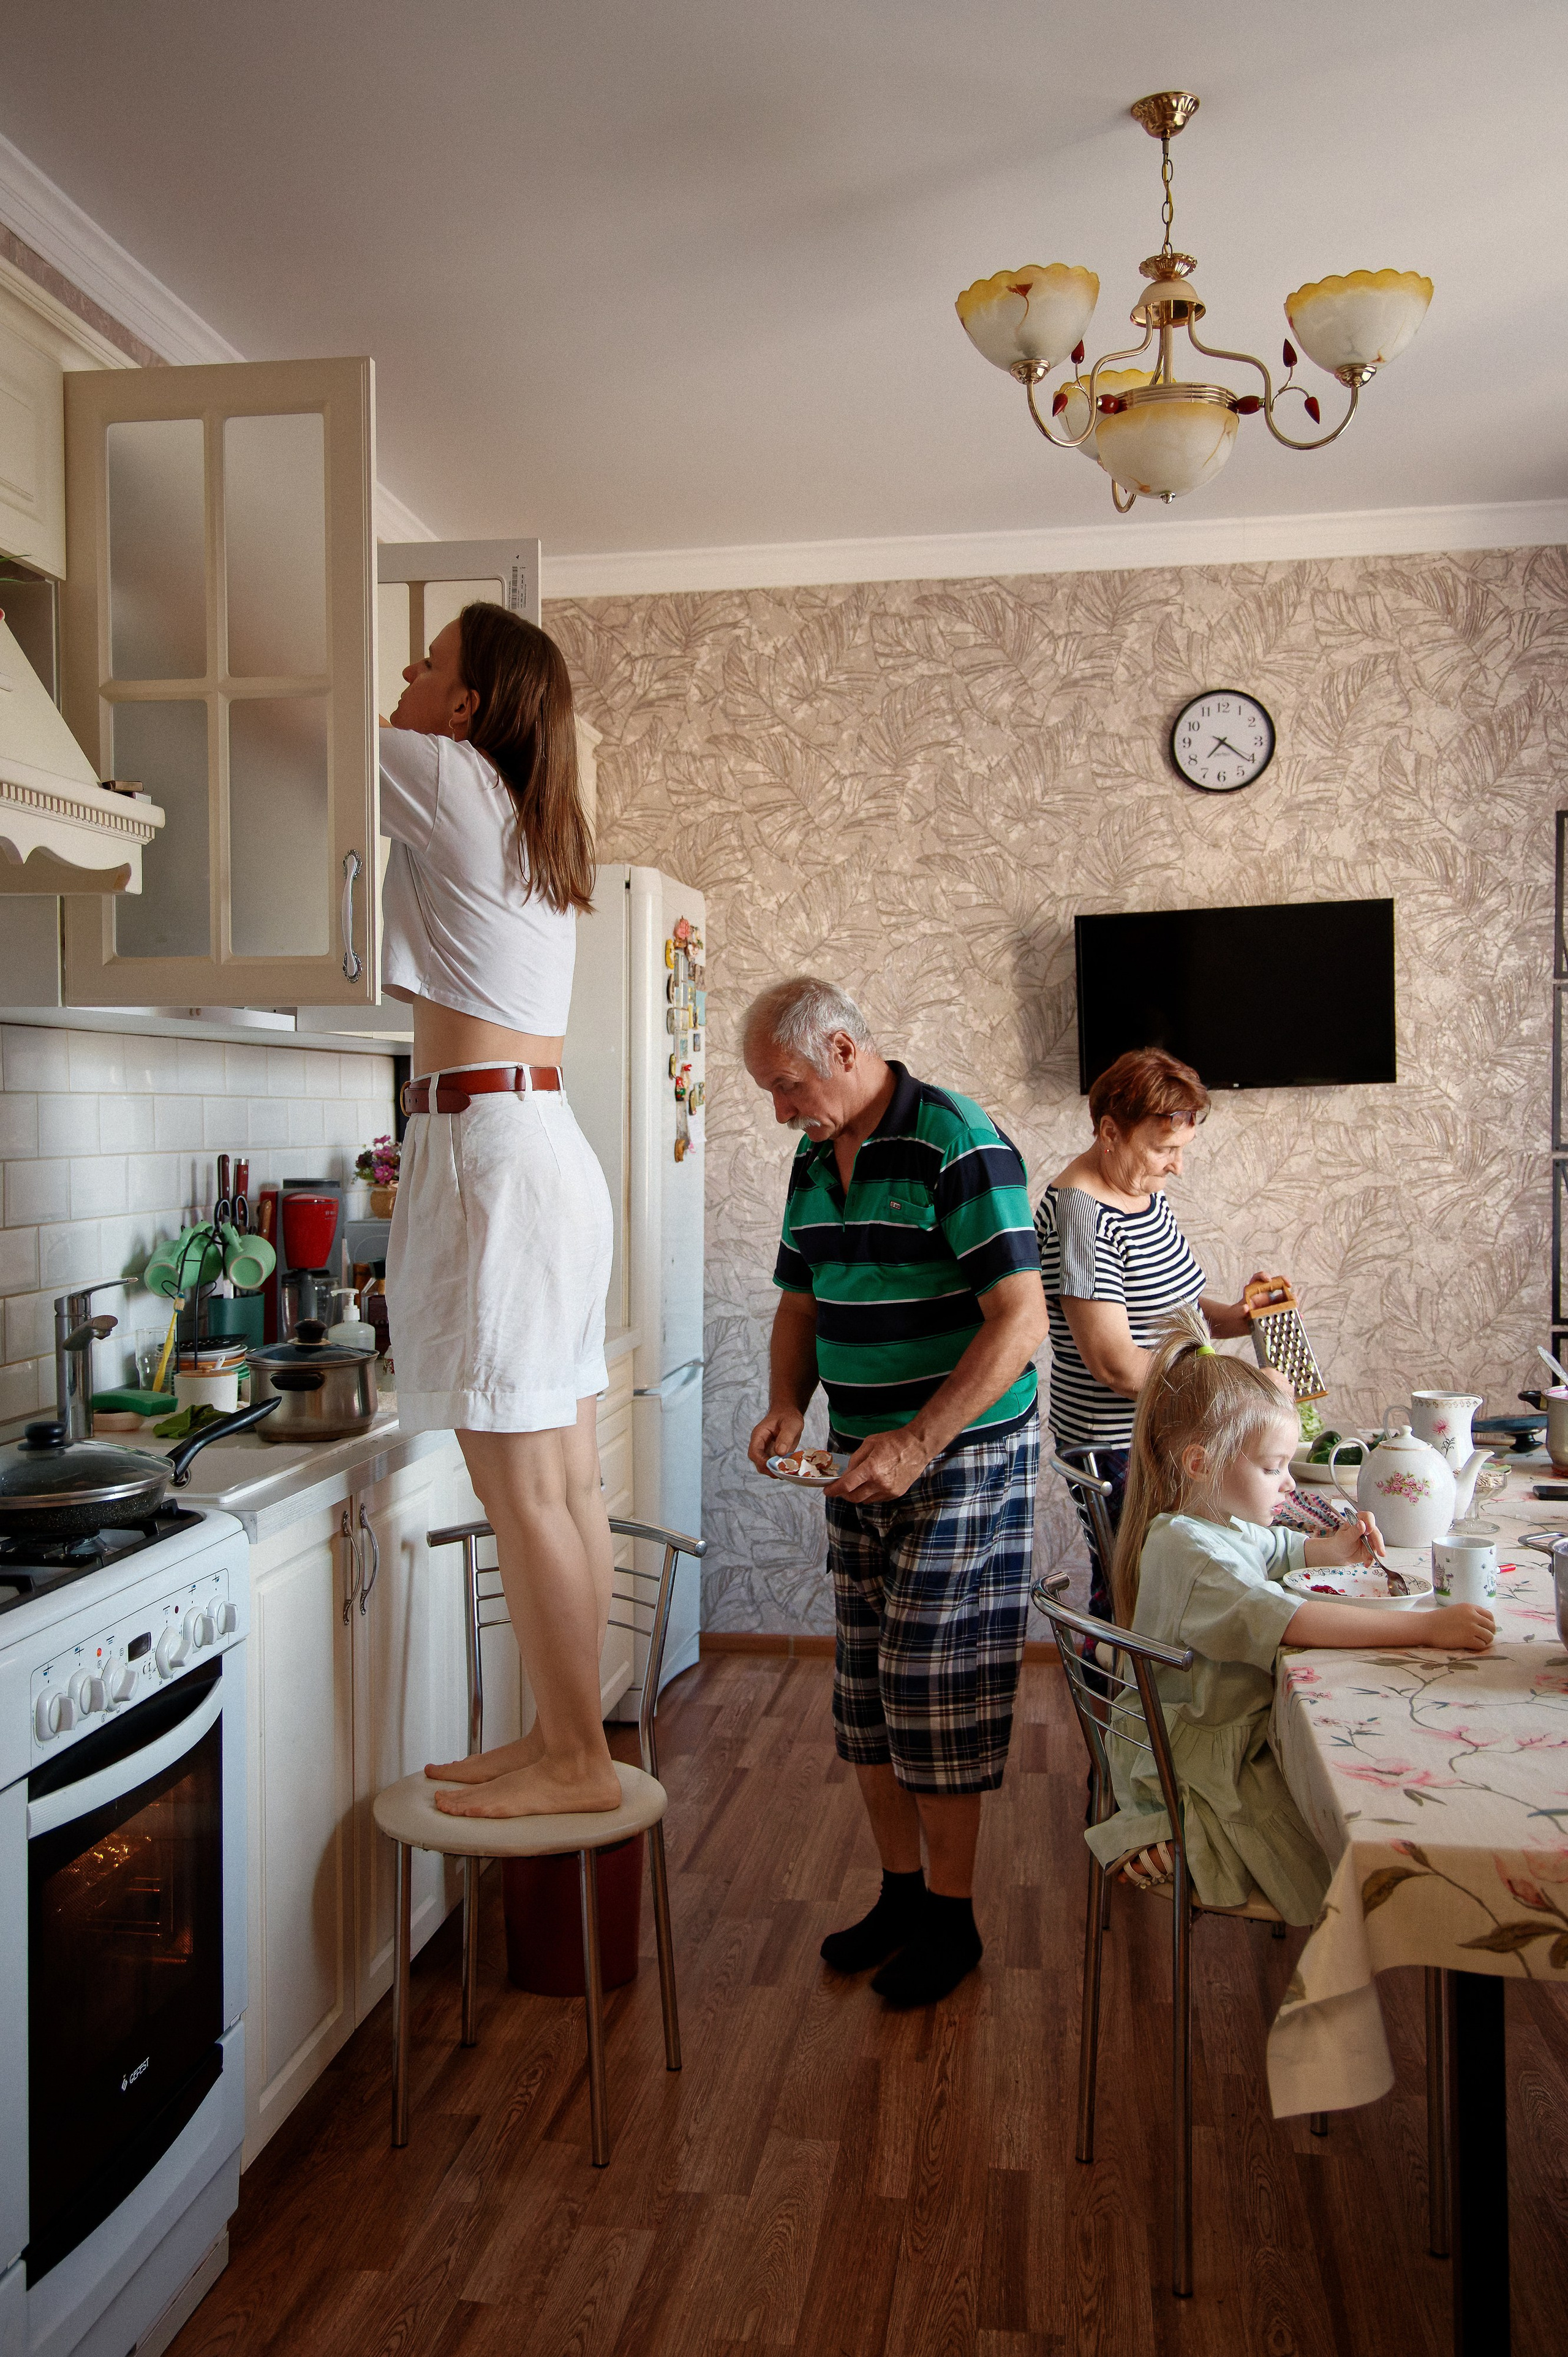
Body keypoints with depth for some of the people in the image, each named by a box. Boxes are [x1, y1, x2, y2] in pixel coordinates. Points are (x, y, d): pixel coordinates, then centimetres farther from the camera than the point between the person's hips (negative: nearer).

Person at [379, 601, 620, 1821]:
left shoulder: (453, 780, -4)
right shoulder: (528, 822, 20)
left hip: (487, 1148, -9)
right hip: (542, 1142, 10)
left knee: (519, 1485, -5)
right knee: (564, 1480, 9)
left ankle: (577, 1762, 2)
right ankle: (565, 1734, 18)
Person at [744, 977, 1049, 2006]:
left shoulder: (959, 1146, -18)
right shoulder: (815, 1163, 8)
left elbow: (1021, 1320, -22)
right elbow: (801, 1305, 16)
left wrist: (919, 1442, -27)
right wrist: (788, 1407, -2)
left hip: (965, 1457, -7)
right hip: (863, 1460, 8)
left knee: (933, 1688, -1)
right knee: (864, 1688, 12)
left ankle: (951, 1917, 17)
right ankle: (900, 1890, 29)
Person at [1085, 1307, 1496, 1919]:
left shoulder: (1222, 1525, 7)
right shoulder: (1187, 1551, -25)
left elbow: (1277, 1551, 27)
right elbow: (1290, 1621, -37)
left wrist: (1333, 1548, 5)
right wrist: (1427, 1627, -37)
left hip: (1240, 1727, 10)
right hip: (1195, 1765, -10)